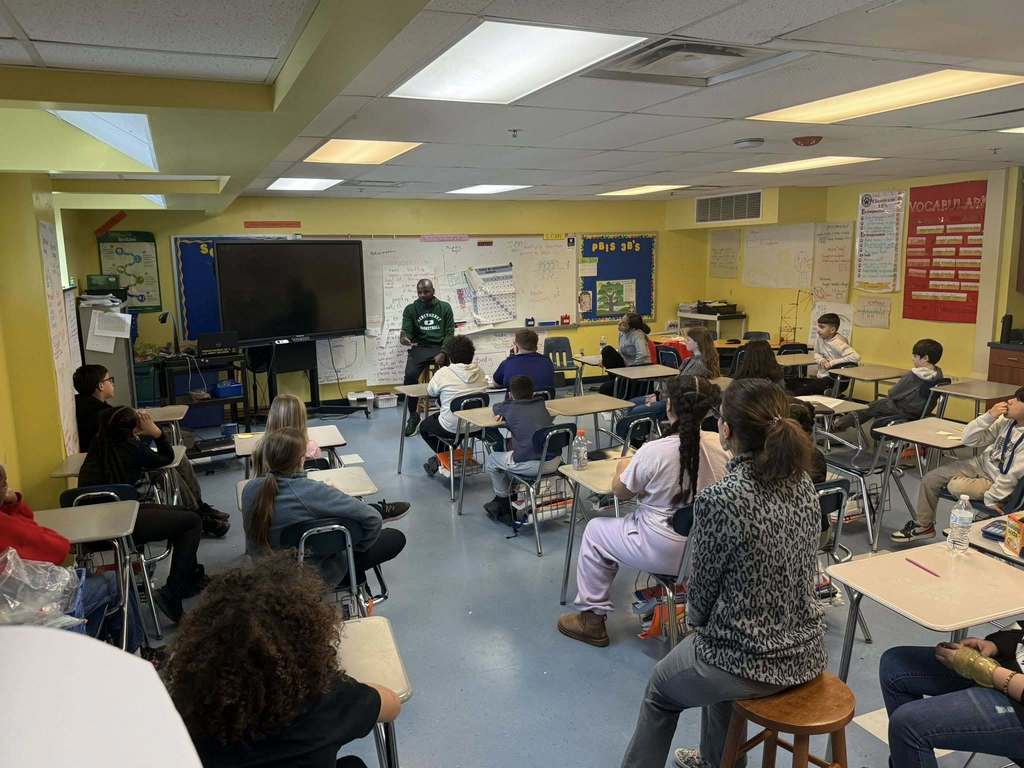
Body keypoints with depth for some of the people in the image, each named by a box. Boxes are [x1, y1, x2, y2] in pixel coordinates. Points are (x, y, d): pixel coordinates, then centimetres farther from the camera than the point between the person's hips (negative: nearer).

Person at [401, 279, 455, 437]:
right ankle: (413, 415, -10)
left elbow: (449, 333, 5)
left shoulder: (445, 307, 11)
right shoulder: (410, 309, 11)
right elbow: (406, 331, 1)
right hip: (419, 347, 0)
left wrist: (442, 353, -12)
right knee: (410, 375, -28)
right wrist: (403, 338, -25)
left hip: (441, 346, 0)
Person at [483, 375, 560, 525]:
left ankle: (503, 499, 33)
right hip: (554, 462, 6)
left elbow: (494, 408, 23)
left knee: (490, 460, 21)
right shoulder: (542, 404, 12)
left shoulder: (510, 407, 2)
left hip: (531, 466, -5)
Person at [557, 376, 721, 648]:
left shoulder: (654, 451, -24)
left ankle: (593, 618, 23)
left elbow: (621, 492, -7)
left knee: (595, 530, 16)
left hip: (666, 553, -5)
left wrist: (623, 467, 14)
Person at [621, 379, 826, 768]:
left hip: (751, 662, -6)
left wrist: (695, 621, 10)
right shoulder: (802, 483, -4)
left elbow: (702, 590, -14)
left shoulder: (719, 499, -26)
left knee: (661, 687, 24)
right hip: (807, 652, 7)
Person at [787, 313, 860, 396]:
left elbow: (856, 357, -30)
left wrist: (833, 363, -23)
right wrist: (821, 359, -1)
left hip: (833, 380, -8)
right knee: (791, 382, -6)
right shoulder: (819, 339, 3)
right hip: (820, 377, 8)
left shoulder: (838, 343, -19)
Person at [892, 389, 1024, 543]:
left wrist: (991, 499, -17)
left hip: (996, 482, -7)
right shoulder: (1006, 420, -8)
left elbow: (1012, 477, -24)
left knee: (955, 485, -27)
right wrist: (989, 416, -18)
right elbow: (968, 439, -7)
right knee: (931, 478, 1)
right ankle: (923, 525, 17)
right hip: (981, 463, 7)